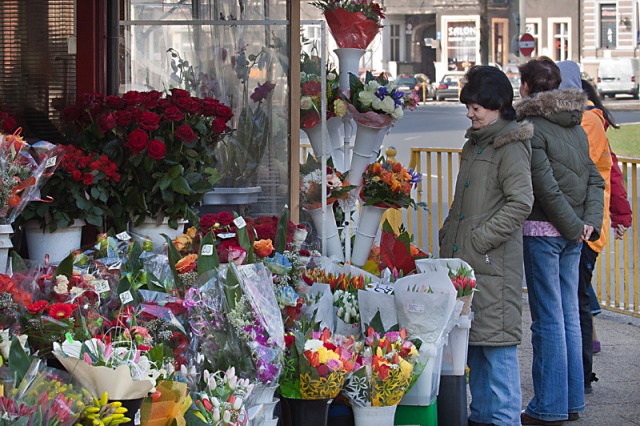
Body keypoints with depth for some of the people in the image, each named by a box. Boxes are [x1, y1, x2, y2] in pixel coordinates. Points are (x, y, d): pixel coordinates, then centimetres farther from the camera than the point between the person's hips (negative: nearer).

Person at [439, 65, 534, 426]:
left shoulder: (511, 146, -10)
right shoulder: (475, 143, 17)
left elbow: (521, 203, -19)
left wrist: (481, 238, -18)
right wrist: (449, 236, 16)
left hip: (494, 262, -9)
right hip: (464, 260, 9)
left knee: (497, 341, -7)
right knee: (472, 339, 13)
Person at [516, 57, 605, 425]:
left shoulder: (531, 128, -12)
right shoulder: (576, 128, 11)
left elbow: (546, 186, -18)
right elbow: (595, 179, 8)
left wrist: (574, 225, -11)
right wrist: (589, 222, -1)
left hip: (542, 230, -7)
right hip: (571, 233, 7)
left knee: (548, 318, -3)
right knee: (569, 314, 13)